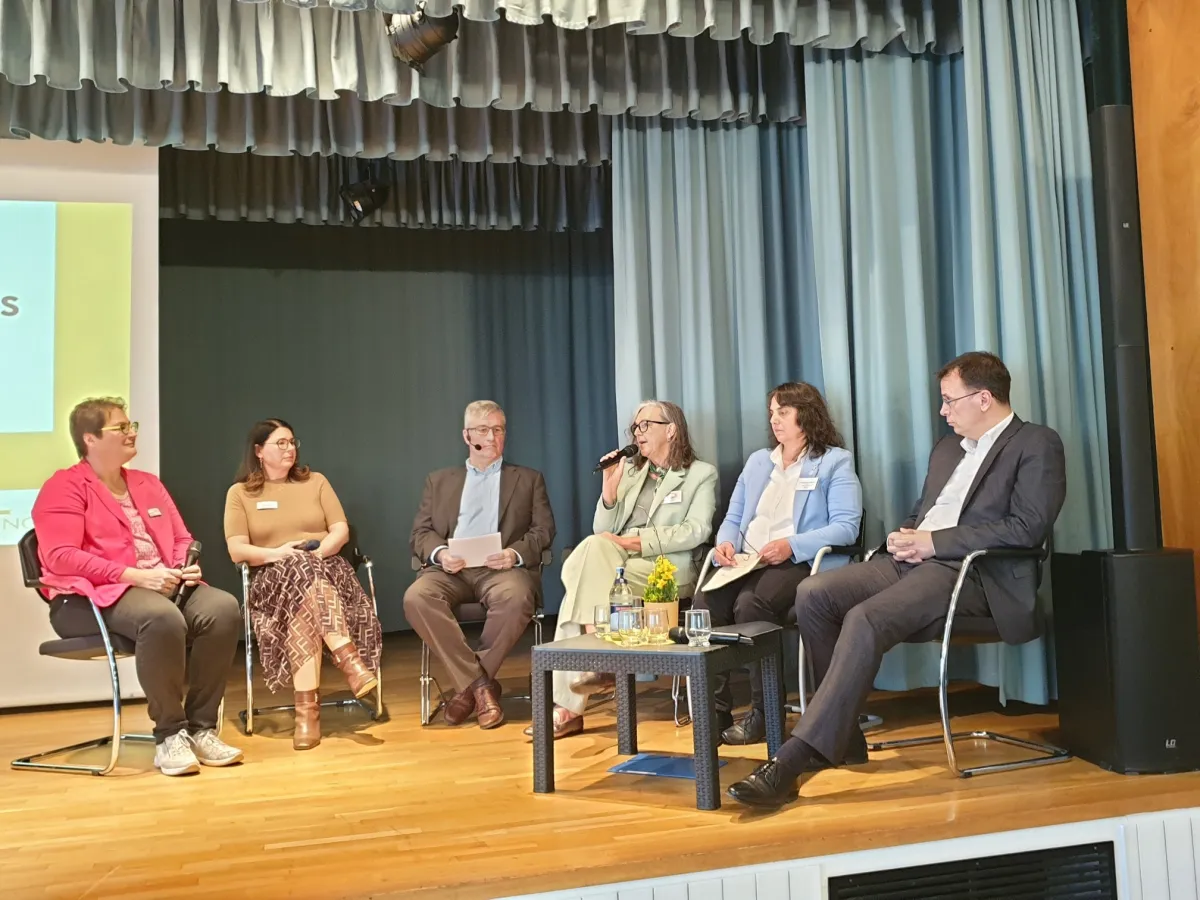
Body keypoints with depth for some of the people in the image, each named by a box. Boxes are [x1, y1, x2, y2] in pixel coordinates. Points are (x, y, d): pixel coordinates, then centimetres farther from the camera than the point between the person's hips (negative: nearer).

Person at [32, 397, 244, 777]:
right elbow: (61, 557, -13)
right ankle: (169, 734, -23)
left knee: (223, 608, -25)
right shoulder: (64, 488, 0)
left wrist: (188, 565, -2)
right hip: (92, 596, -6)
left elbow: (182, 540, 23)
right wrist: (134, 575, -21)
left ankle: (201, 727, -16)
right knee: (162, 618, -39)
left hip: (165, 585, 6)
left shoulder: (148, 484, 21)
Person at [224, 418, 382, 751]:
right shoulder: (240, 493, 12)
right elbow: (237, 550, 0)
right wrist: (277, 554, -18)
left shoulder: (316, 482, 17)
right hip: (274, 577, -1)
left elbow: (342, 530, 7)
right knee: (300, 572, -38)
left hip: (325, 568, 1)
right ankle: (350, 660, -46)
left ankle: (308, 705, -43)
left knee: (304, 601, -36)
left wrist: (318, 551, -13)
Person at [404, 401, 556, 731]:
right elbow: (420, 533, 15)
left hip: (502, 568, -1)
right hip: (451, 568, 2)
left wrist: (516, 553, -12)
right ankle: (481, 685, -23)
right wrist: (439, 553, -9)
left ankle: (469, 687, -18)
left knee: (515, 599, -37)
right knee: (416, 597, -31)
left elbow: (543, 530, 9)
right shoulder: (439, 481, 24)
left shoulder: (529, 479, 21)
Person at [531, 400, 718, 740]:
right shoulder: (630, 471, 23)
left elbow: (696, 531, -7)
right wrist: (610, 488, -2)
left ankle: (569, 707, -23)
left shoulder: (702, 474, 9)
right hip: (619, 562, 5)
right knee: (595, 546, -30)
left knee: (580, 594, -27)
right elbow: (603, 531, 15)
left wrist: (636, 541, -16)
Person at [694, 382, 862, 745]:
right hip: (747, 562, 5)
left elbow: (846, 526, -6)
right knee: (705, 601, -26)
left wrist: (792, 545, -20)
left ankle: (763, 713, -20)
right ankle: (715, 711, -18)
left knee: (750, 603, -35)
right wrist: (725, 542, -3)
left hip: (801, 564, -5)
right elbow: (733, 517, 21)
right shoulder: (757, 461, 27)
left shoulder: (836, 461, 7)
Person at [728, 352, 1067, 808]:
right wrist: (905, 536, 4)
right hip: (910, 559, 8)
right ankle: (843, 732, -5)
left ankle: (791, 761, -34)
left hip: (966, 569, -8)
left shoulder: (1036, 444, 2)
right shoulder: (947, 446, 27)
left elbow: (1027, 528, -11)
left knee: (865, 620, -33)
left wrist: (933, 541, -13)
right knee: (813, 593, -17)